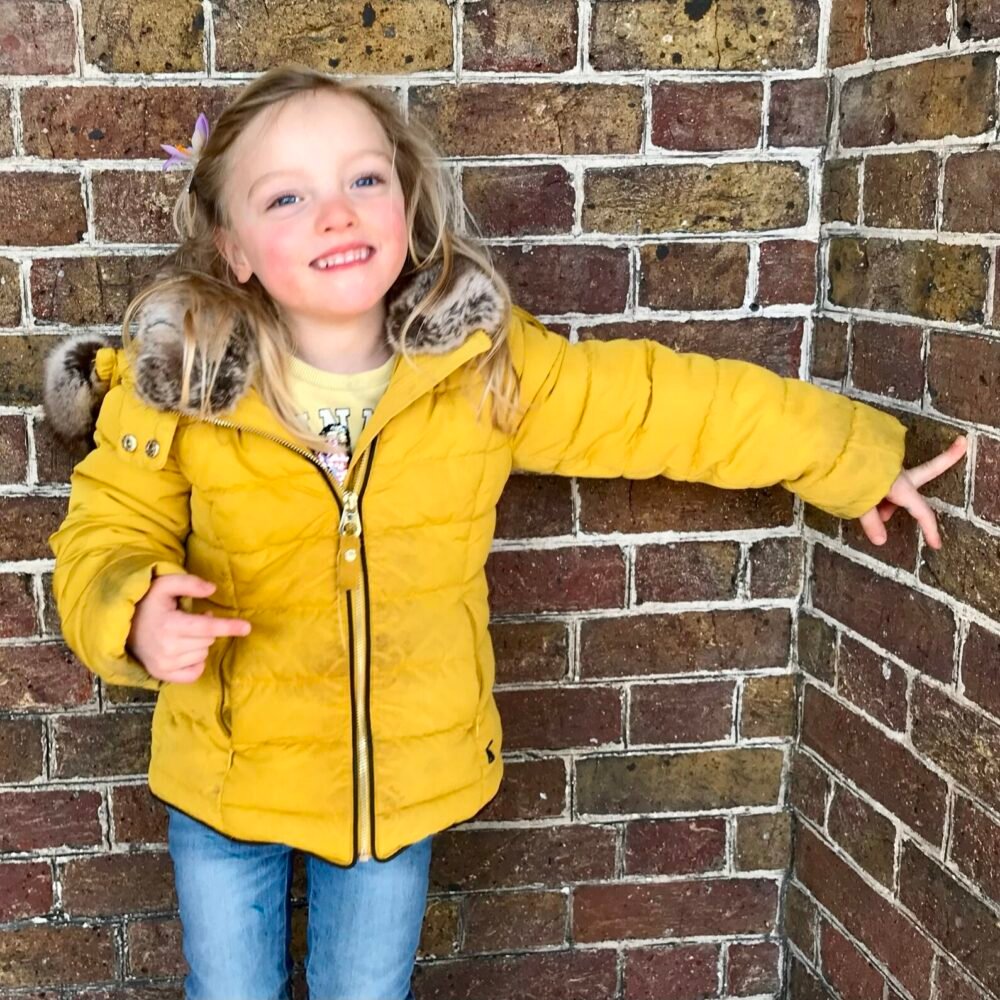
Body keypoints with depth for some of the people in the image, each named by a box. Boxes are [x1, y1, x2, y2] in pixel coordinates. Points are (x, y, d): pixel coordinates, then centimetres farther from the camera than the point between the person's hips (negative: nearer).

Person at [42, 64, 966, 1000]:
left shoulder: (489, 364, -14)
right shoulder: (173, 385, -17)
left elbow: (671, 400, -6)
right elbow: (111, 532, -6)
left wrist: (856, 461, 1)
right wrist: (135, 616, -30)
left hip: (405, 776, 1)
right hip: (228, 776, 0)